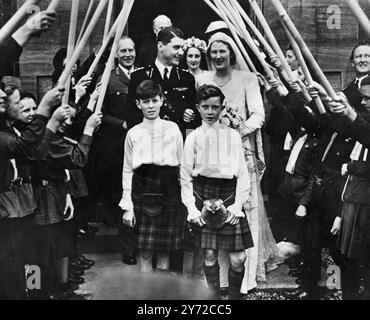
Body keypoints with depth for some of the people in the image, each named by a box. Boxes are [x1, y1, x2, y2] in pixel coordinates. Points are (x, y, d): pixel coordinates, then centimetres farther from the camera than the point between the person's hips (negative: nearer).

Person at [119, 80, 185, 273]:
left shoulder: (173, 129, 5)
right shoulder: (133, 134, 4)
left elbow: (182, 165, 8)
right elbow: (127, 171, 5)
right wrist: (127, 206, -1)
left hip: (169, 193, 1)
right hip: (142, 193, 0)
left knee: (164, 250, 7)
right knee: (144, 252, 1)